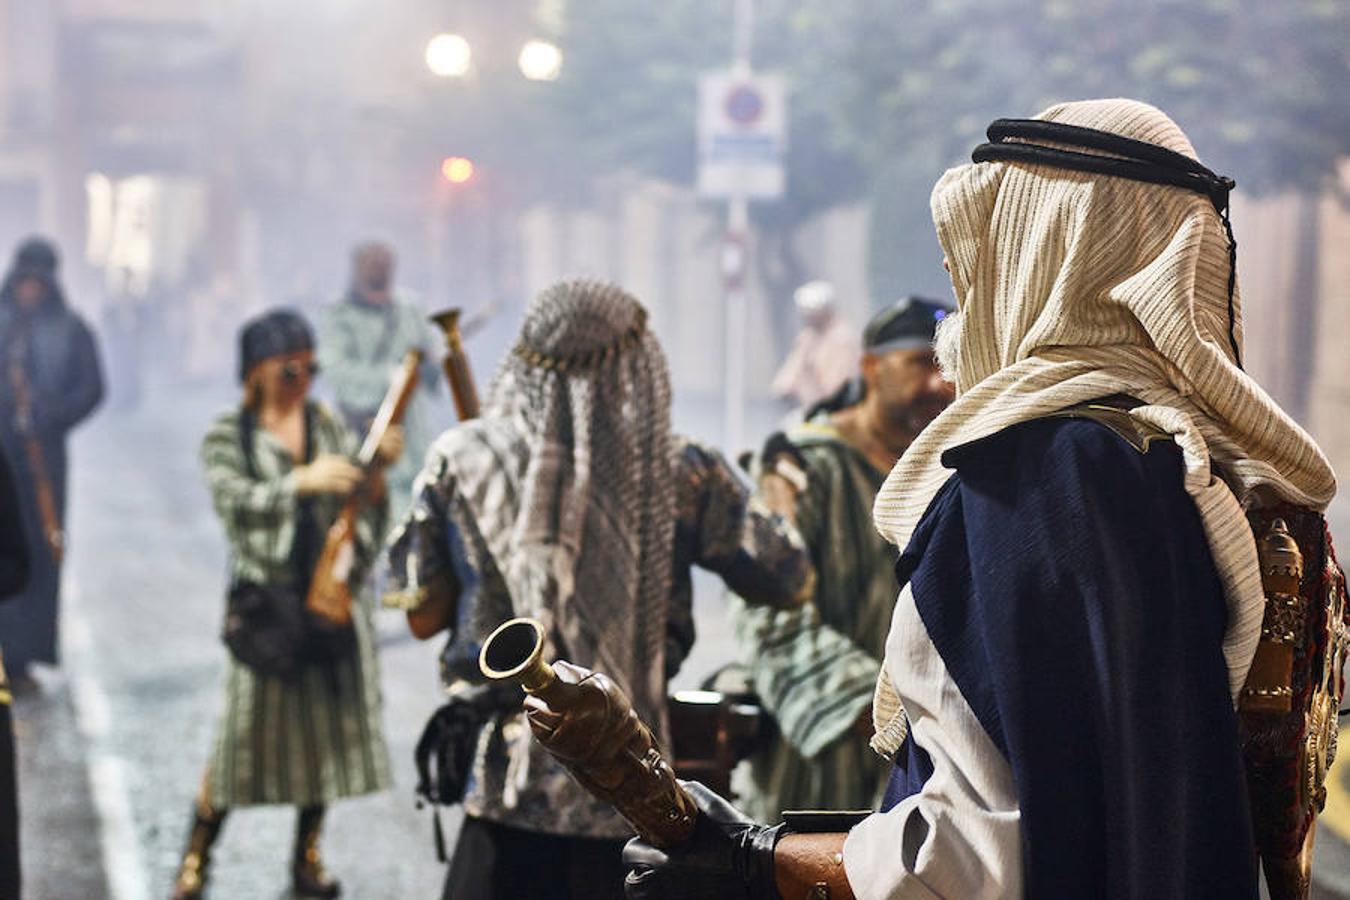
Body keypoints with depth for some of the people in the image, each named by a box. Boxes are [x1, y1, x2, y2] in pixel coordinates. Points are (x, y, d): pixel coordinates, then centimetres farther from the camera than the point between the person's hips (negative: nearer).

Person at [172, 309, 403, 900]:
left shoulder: (328, 426, 9)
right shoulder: (228, 436, -3)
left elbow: (361, 501, 4)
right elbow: (235, 500, -20)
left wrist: (379, 464, -16)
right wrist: (303, 480, -34)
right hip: (266, 597, -4)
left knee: (329, 723, 8)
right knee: (246, 729, -3)